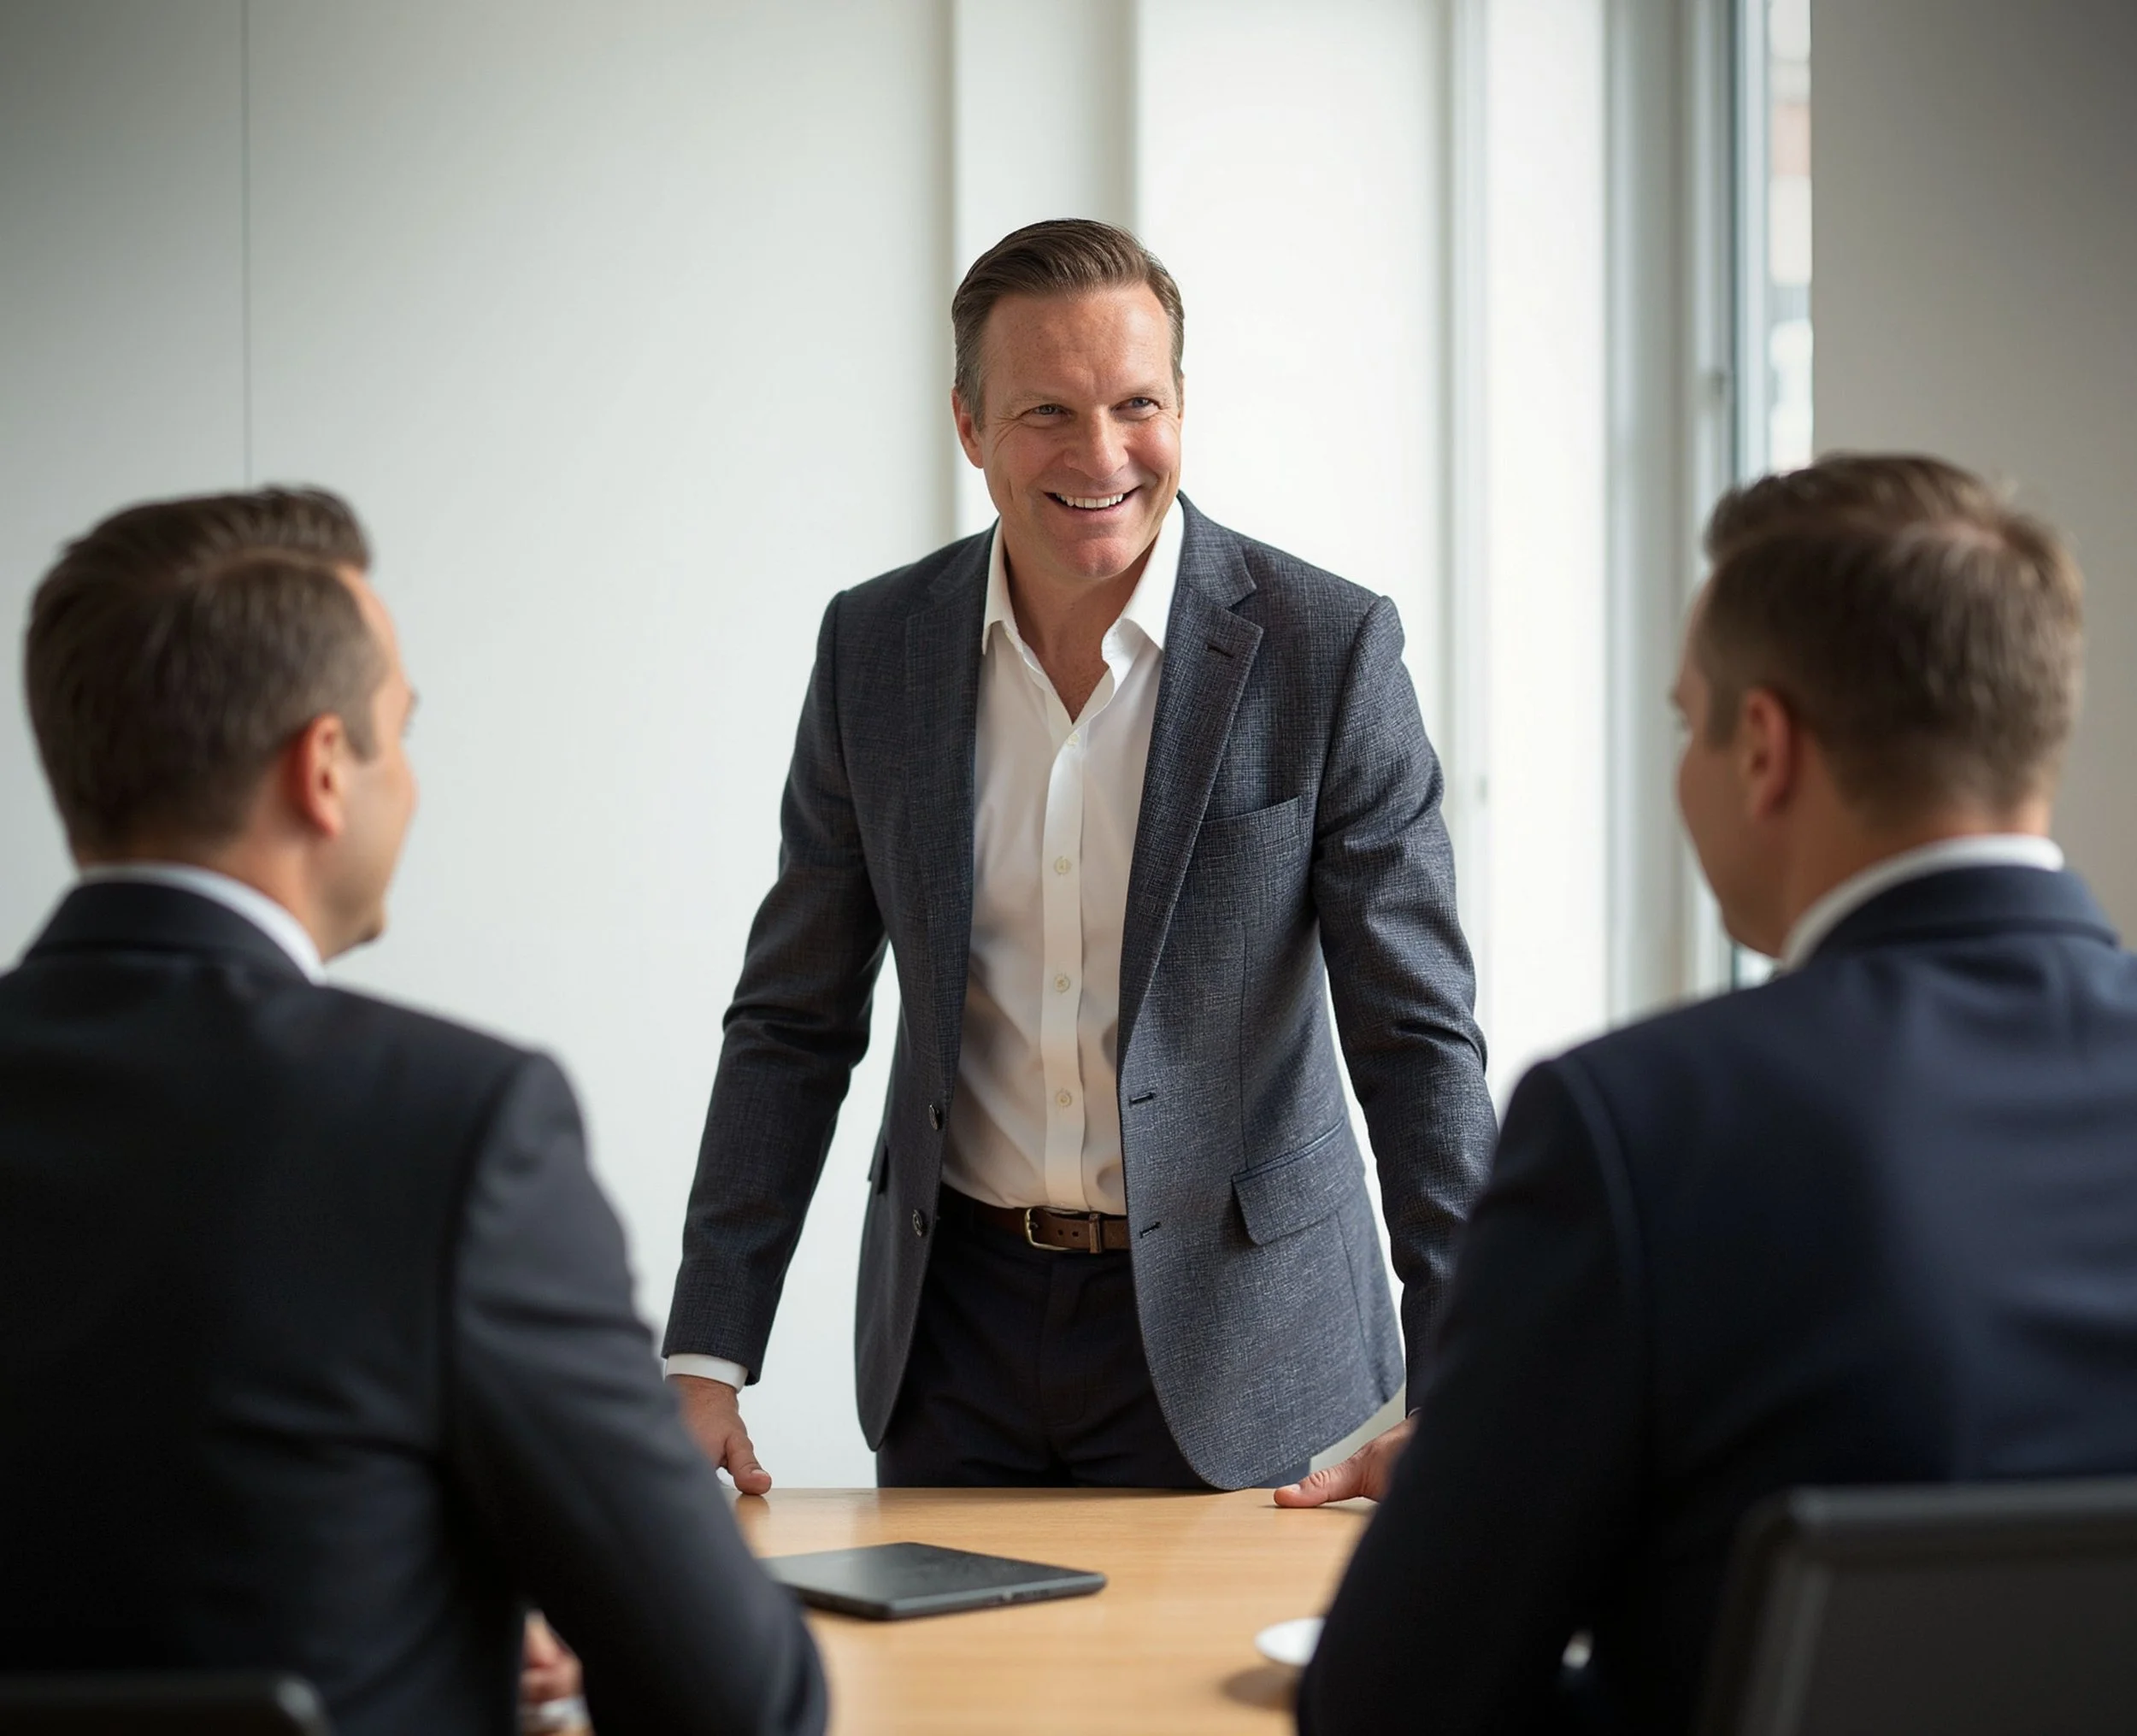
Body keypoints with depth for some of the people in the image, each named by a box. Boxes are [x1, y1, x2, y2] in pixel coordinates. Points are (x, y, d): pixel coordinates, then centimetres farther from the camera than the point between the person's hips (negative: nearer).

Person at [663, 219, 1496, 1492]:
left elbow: (1419, 1038, -11)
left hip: (1225, 1336, -3)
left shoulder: (1328, 648, -11)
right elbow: (796, 1022, 5)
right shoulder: (876, 647, 0)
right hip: (955, 1337, 3)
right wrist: (705, 1361, -1)